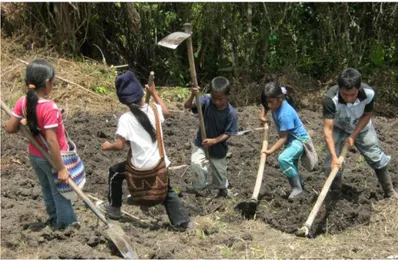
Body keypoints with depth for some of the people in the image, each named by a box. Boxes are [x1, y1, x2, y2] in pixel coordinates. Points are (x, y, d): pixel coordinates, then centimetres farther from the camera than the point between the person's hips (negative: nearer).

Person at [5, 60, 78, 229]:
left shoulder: (22, 102, -13)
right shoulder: (49, 108, -31)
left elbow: (10, 128, -7)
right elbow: (51, 141, -29)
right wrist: (61, 168, -22)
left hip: (34, 155, 6)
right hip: (51, 158, -6)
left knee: (47, 188, 27)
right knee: (60, 190, 16)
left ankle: (54, 218, 46)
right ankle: (65, 222, 33)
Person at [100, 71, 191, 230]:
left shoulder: (125, 119, -14)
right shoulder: (154, 110, 0)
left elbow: (120, 145, -16)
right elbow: (165, 112, 25)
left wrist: (108, 146, 6)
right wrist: (154, 93, 32)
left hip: (141, 166, -4)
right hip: (160, 163, 4)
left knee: (115, 173, 23)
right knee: (167, 191, 24)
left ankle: (114, 208, 32)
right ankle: (182, 221, 17)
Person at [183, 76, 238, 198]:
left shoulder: (231, 113, -25)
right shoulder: (206, 101, -20)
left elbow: (227, 134, -19)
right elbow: (187, 106, -26)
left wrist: (213, 141, -33)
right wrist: (192, 95, -45)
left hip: (218, 146, -1)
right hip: (201, 142, 1)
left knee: (219, 170, 18)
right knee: (196, 163, -21)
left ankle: (222, 188, 49)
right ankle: (200, 185, 4)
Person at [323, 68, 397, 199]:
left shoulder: (369, 93, -33)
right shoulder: (330, 98, -40)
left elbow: (367, 115, -13)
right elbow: (328, 129, -41)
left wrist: (353, 135, -21)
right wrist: (334, 157, -49)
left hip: (361, 128, 1)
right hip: (339, 129, -1)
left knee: (377, 158, 4)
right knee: (332, 164, -10)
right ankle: (335, 196, 13)